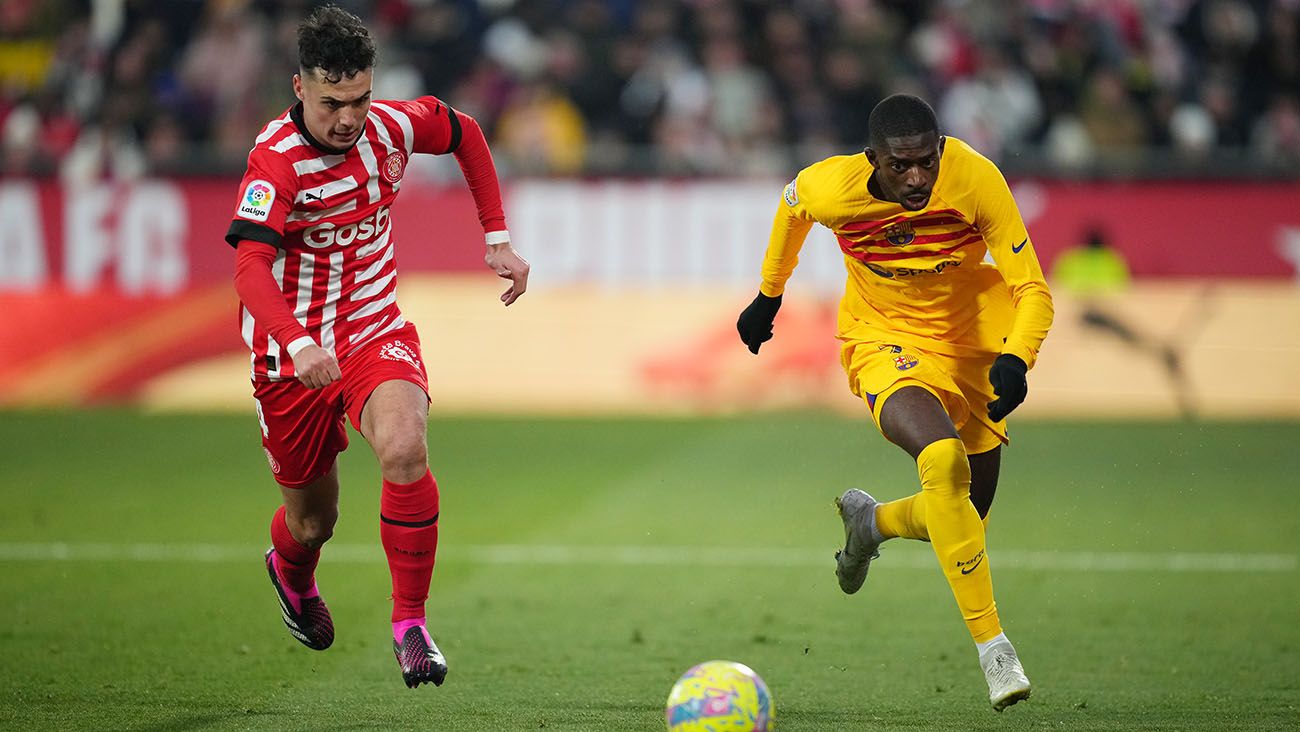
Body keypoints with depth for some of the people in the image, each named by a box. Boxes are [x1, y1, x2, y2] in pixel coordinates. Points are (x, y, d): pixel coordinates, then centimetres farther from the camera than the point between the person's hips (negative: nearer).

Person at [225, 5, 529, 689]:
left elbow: (465, 133, 15)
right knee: (313, 521, 12)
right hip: (294, 353, -2)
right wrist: (297, 344, -53)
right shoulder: (276, 160, -23)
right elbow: (250, 265, -36)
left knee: (403, 450, -29)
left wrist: (497, 238, 9)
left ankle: (409, 623, -17)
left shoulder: (391, 126, -8)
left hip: (376, 332, 2)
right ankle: (290, 570, 52)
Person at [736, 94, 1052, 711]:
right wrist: (769, 294, 17)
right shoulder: (831, 187, -23)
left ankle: (870, 521, 44)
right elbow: (792, 205, 5)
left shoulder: (977, 180, -25)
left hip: (971, 347, 3)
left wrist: (1016, 359, -39)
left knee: (962, 516, 8)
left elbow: (1032, 288, -20)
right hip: (884, 341, -3)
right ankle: (993, 647, -26)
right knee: (942, 459, -32)